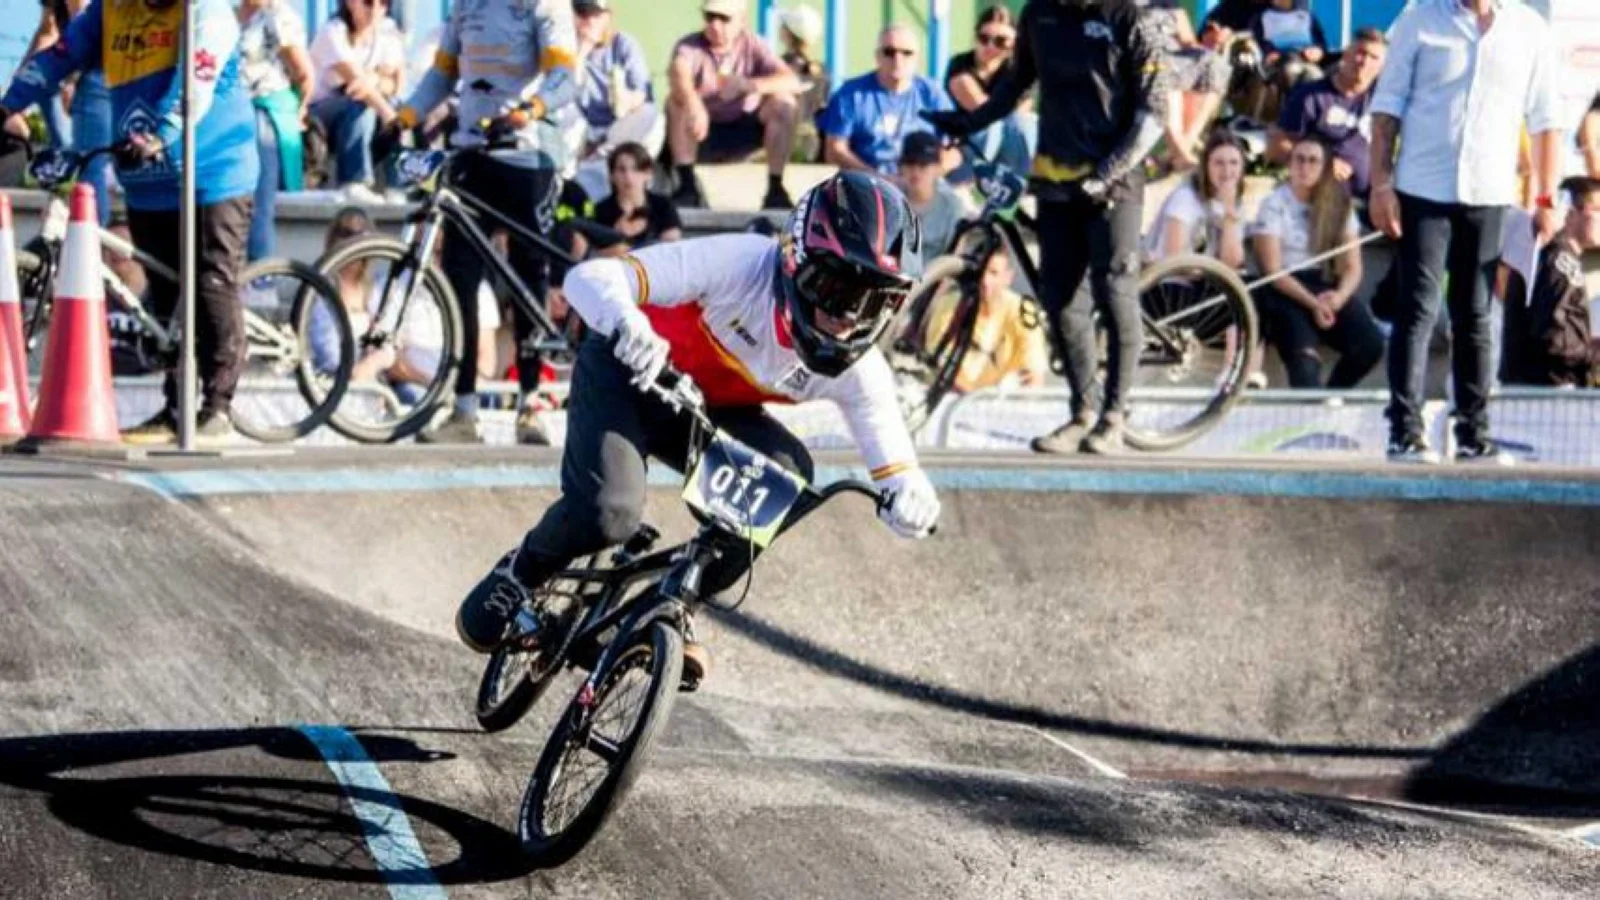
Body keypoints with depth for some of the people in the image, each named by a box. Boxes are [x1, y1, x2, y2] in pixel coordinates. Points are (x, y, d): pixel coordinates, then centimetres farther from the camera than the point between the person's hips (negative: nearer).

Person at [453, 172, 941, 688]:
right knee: (609, 514, -28)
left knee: (786, 470, -24)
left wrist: (908, 494, -43)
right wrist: (629, 326, -59)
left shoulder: (858, 370, -21)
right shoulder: (740, 264, -33)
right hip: (629, 374, -4)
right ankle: (522, 573, 8)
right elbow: (590, 278, -36)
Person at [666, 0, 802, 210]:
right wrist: (694, 105, -59)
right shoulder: (690, 47, -13)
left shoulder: (752, 46, -7)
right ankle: (687, 186, -27)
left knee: (783, 103, -22)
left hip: (742, 134, 1)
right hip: (703, 134, -1)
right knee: (678, 100, -29)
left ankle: (775, 188, -19)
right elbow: (678, 76, -37)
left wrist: (747, 85, -40)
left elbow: (792, 82, -22)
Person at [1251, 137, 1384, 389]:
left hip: (1328, 289, 3)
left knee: (1371, 342, -22)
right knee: (1304, 353, -32)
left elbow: (1353, 267, 7)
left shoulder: (1339, 204, 8)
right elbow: (1273, 270, -7)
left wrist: (1339, 296, -17)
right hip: (1286, 292, -3)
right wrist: (1312, 303, -20)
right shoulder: (1274, 205, -1)